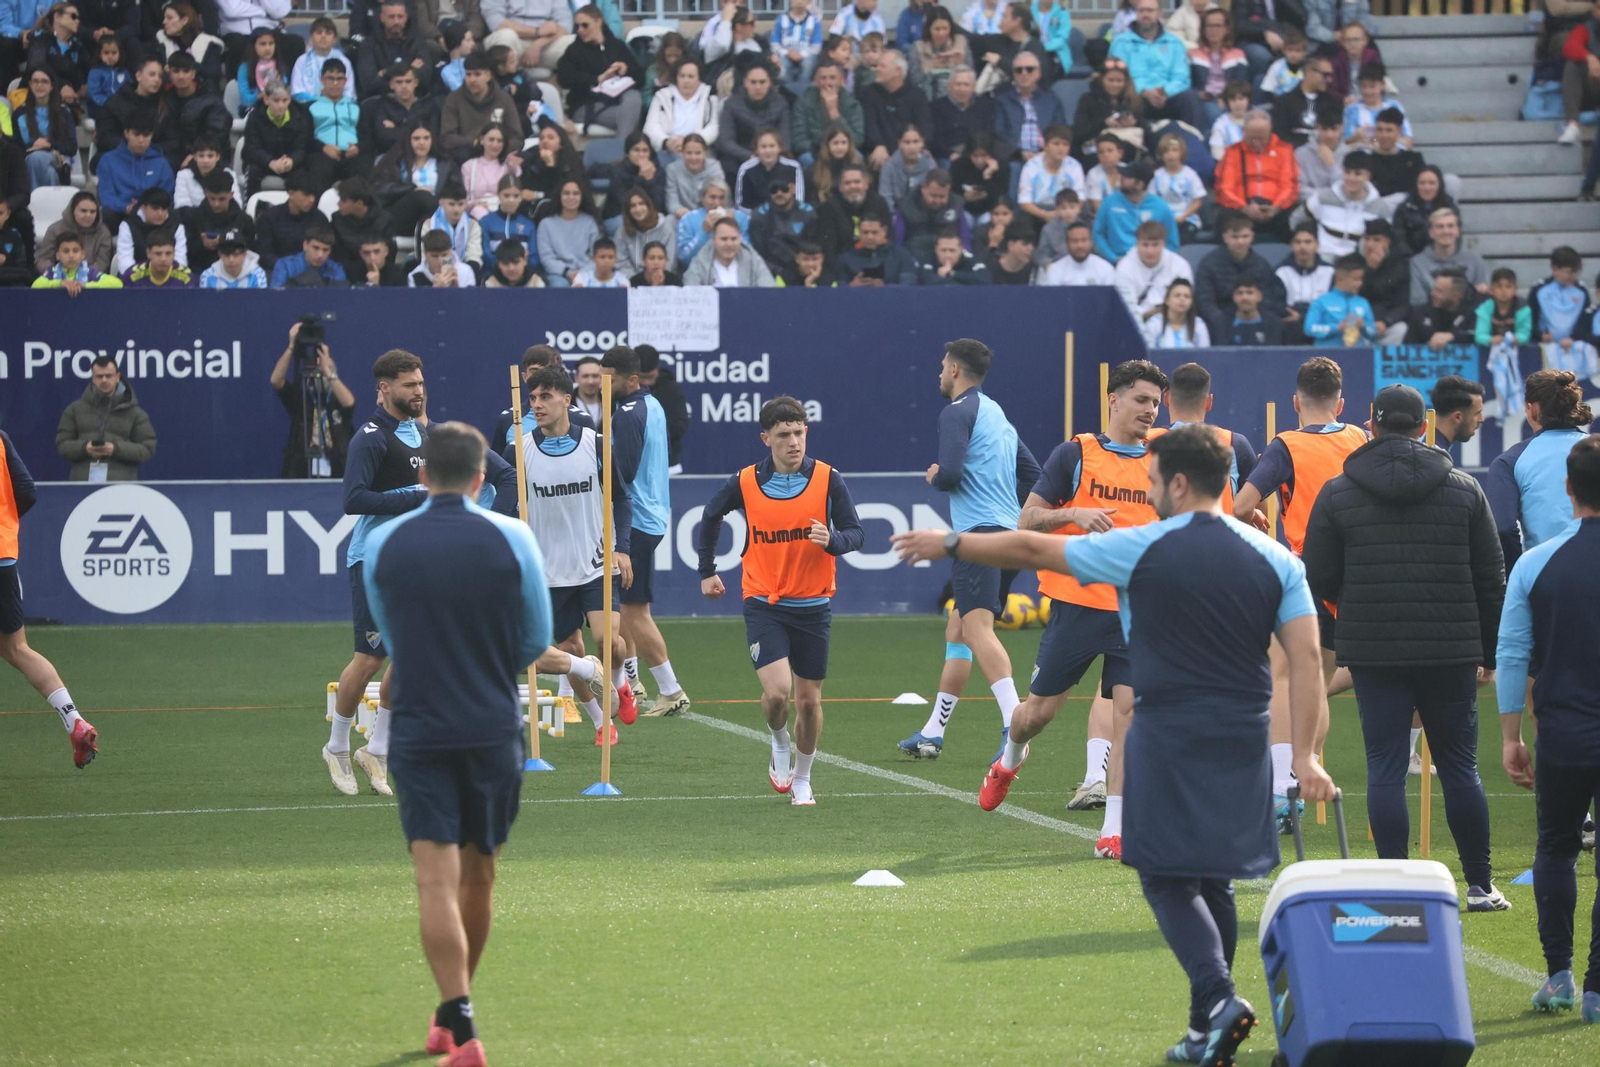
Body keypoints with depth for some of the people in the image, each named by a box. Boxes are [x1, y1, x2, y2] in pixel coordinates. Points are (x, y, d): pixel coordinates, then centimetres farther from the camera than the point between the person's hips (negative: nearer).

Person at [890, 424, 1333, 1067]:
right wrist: (1305, 755, -1)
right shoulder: (1276, 560, 4)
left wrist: (951, 545, 17)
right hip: (1243, 742, 5)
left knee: (1167, 879, 0)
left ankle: (1218, 996, -21)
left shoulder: (1141, 549, -5)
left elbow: (1032, 548, 4)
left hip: (1168, 738, -5)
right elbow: (1306, 657, -1)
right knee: (1211, 882, 14)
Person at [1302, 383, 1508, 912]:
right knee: (1459, 765, 9)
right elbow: (1492, 578, 6)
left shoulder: (1337, 493, -1)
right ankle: (1480, 887, 12)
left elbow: (1319, 579, 0)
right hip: (1451, 651, 1)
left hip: (1373, 651, -1)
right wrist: (1488, 651, 15)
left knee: (1385, 769, 2)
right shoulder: (1463, 489, 3)